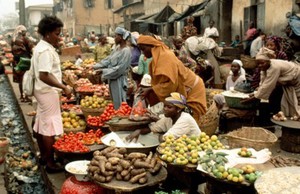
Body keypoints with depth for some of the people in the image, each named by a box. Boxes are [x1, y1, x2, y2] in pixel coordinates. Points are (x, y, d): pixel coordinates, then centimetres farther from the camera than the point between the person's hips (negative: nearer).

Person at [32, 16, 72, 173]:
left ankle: (43, 156, 31)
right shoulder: (46, 50, -21)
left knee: (41, 125, 17)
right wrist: (64, 87, -31)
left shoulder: (42, 47, 11)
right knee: (50, 127, -5)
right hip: (48, 92, -11)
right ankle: (50, 163, 2)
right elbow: (44, 75, -30)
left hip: (43, 91, 11)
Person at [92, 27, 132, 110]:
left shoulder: (126, 51, -17)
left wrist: (103, 71, -19)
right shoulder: (117, 48, 10)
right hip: (112, 79, 9)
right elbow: (108, 59, 12)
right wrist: (95, 66, 3)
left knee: (119, 105, -1)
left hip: (119, 81, -9)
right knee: (114, 103, 18)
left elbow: (119, 69, -21)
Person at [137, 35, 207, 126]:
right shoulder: (158, 56, 5)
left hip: (191, 91, -9)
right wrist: (149, 89, -4)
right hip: (181, 91, 9)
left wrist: (150, 90, -21)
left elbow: (170, 83, -29)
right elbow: (159, 81, 9)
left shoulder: (165, 57, -23)